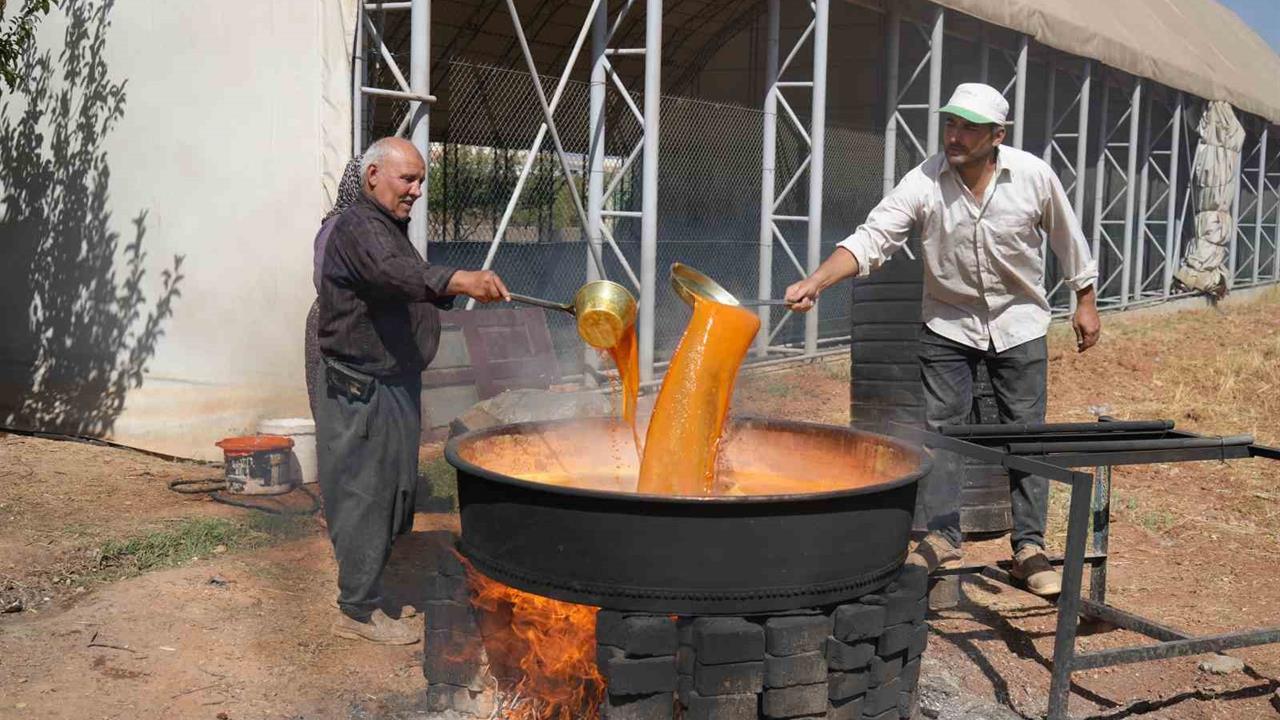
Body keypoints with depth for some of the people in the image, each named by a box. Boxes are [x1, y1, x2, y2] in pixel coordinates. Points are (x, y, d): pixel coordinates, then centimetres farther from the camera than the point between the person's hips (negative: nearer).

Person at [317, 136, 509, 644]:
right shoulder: (359, 228, -17)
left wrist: (459, 291, 15)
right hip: (362, 390, -10)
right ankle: (358, 611, 4)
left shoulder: (391, 228, 18)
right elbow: (397, 274, -39)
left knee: (391, 490, 17)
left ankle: (370, 585, 31)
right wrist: (461, 281, -53)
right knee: (363, 494, -5)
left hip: (396, 385, 10)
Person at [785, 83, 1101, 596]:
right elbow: (871, 239, -26)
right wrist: (815, 282, -40)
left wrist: (1085, 302, 8)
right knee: (940, 429, 0)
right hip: (948, 325, 0)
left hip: (1019, 325, 0)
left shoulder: (1033, 176, -14)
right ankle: (942, 537, 13)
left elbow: (1068, 240, 2)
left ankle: (1029, 547, 14)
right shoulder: (924, 183, -18)